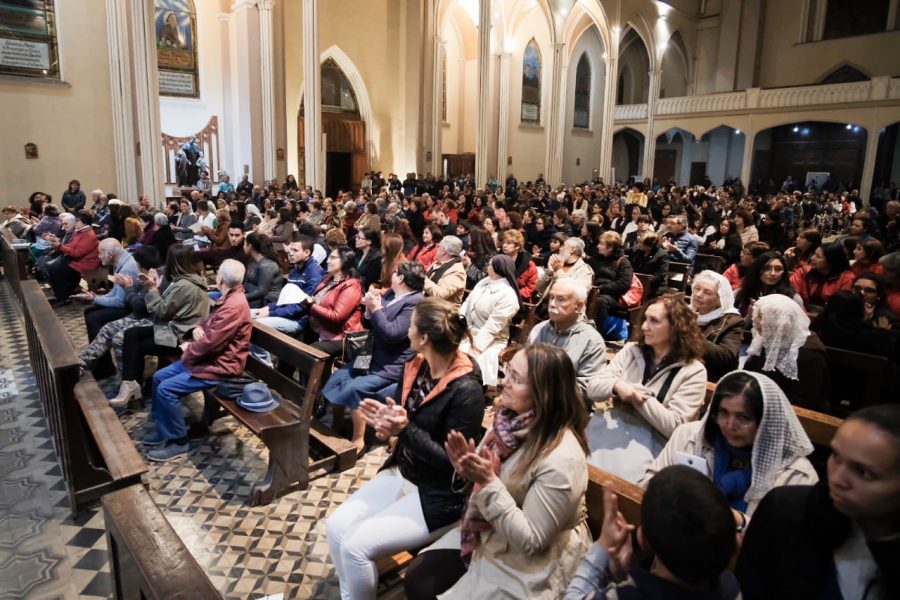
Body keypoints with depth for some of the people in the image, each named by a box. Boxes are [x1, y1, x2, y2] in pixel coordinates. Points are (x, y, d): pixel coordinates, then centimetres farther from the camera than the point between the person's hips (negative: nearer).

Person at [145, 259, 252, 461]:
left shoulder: (234, 306, -27)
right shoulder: (229, 298, 8)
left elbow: (210, 343, -27)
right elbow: (209, 322, 21)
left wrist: (189, 349, -7)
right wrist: (197, 328, -2)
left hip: (220, 366, -11)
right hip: (208, 357, 11)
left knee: (166, 389, -15)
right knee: (159, 377, 11)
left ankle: (178, 442, 1)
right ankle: (163, 429, 22)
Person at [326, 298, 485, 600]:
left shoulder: (466, 390, -26)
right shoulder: (416, 367, -2)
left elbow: (451, 462, -23)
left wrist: (404, 429, -29)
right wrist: (385, 422, -13)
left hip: (439, 496, -8)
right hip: (401, 472, 8)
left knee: (355, 545, -15)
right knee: (336, 526, -2)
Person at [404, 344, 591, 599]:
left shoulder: (561, 459, -31)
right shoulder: (509, 419, -9)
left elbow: (530, 540, -25)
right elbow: (483, 482, 5)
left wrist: (488, 483, -31)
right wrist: (469, 470, -17)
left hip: (530, 564, -6)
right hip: (488, 535, 6)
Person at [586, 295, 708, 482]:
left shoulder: (693, 371, -3)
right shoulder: (631, 351, 9)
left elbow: (675, 427, -11)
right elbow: (592, 388, 3)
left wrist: (639, 395, -14)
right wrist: (616, 386, -17)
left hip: (652, 441, -3)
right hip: (614, 427, 4)